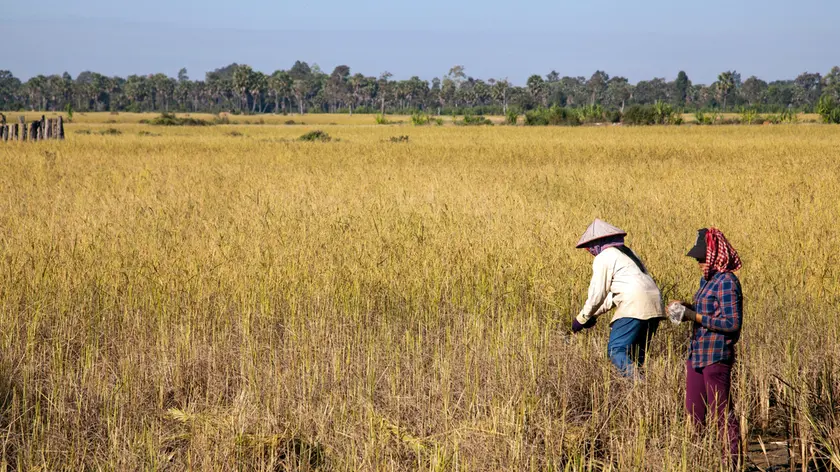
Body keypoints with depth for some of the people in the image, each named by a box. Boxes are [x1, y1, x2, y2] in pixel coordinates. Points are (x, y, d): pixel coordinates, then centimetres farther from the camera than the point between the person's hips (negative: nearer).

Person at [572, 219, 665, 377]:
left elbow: (597, 294, 0)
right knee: (636, 354, 13)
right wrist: (595, 314, 31)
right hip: (654, 306, 9)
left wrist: (581, 319, 12)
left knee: (616, 351, -10)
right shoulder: (627, 253, 28)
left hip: (635, 307, -9)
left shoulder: (603, 258, 1)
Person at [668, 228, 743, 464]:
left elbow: (732, 323, -20)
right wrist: (687, 308, 5)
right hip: (697, 355, 9)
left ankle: (733, 462, 3)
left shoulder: (727, 282, -15)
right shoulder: (707, 280, 12)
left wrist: (695, 316, -18)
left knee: (721, 414, -3)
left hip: (716, 357, -9)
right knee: (694, 415, 12)